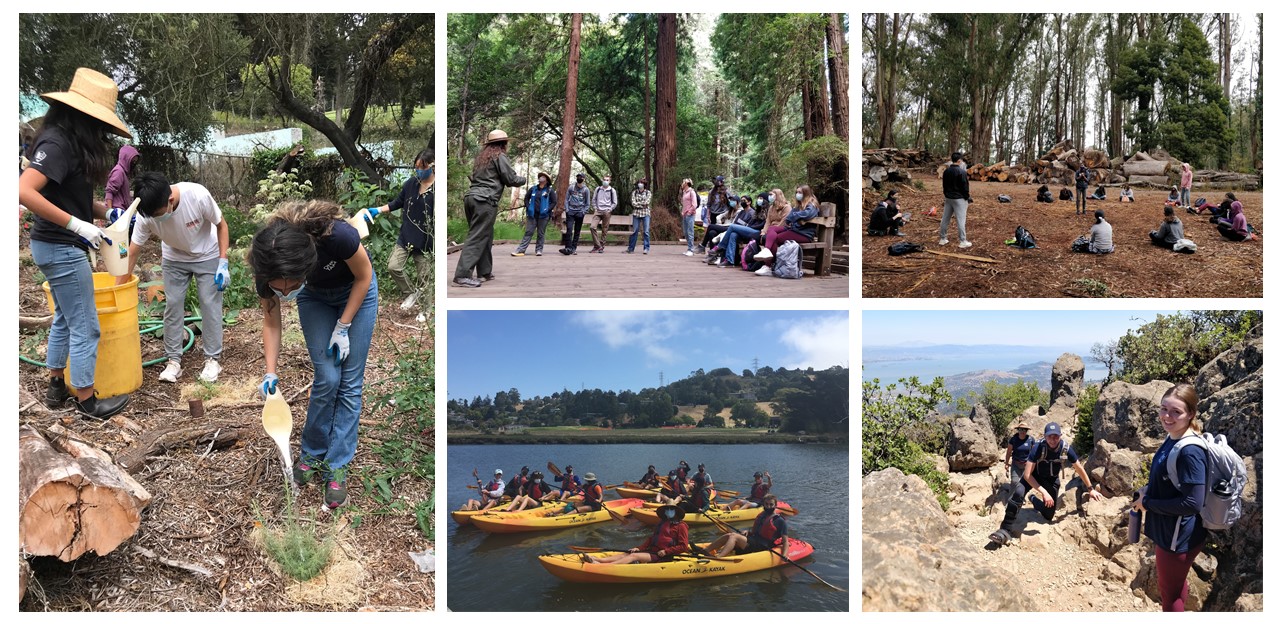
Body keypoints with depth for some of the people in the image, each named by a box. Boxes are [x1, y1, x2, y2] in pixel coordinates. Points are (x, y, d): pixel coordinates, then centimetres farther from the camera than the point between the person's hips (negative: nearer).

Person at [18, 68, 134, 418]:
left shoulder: (71, 141, 8)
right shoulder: (58, 143, -21)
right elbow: (24, 191, -32)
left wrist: (106, 211, 1)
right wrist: (77, 224, -30)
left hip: (58, 246, 10)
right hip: (61, 248, -10)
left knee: (65, 319, 22)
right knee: (85, 327, 0)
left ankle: (56, 387, 34)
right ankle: (86, 401, 12)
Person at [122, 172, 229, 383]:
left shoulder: (198, 196, -36)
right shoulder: (147, 215, -28)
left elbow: (221, 225, -18)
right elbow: (131, 254, -20)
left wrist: (223, 263, -20)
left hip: (207, 256, -2)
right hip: (174, 259, 2)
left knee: (210, 306, -4)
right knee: (173, 306, 1)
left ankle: (212, 359, 7)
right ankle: (173, 360, 12)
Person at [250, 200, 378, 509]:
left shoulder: (336, 235, -43)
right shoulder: (269, 264, -32)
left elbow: (364, 276, -20)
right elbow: (271, 321, -13)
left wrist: (342, 328, -18)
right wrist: (271, 372, -21)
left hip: (355, 291, -2)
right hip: (315, 297, 2)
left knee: (350, 382, -4)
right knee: (327, 378, -7)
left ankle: (336, 466, 6)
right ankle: (311, 454, 14)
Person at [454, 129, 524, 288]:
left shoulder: (482, 156, 23)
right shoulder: (500, 156, 0)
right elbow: (511, 179, -2)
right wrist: (523, 180, 19)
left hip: (471, 197, 8)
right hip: (485, 200, -8)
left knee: (485, 236, 16)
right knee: (477, 238, -11)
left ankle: (484, 271, 19)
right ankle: (463, 275, -19)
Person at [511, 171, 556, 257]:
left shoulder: (550, 190, 2)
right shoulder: (533, 189, 10)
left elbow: (554, 202, -1)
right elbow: (526, 198, 17)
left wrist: (547, 210, -11)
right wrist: (528, 207, 3)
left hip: (543, 215, -2)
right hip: (532, 215, 2)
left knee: (541, 233, 4)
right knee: (528, 232, 0)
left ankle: (538, 250, 12)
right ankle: (520, 250, -4)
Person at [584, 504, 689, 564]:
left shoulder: (681, 526, 0)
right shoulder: (662, 523, 23)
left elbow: (684, 547, -7)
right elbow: (652, 539, 22)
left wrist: (666, 551, -13)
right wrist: (639, 548, 8)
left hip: (663, 555, -8)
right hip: (652, 551, 8)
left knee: (633, 556, -26)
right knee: (625, 554, -11)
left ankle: (604, 566, -40)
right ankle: (596, 560, -26)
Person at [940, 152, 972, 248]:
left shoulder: (946, 171, 7)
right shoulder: (962, 172, -16)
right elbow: (965, 187, -14)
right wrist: (967, 198, -2)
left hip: (948, 198, 7)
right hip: (959, 199, -7)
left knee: (945, 219, 12)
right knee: (960, 220, -5)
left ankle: (942, 239, 17)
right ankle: (963, 242, -3)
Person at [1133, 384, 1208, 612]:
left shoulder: (1190, 451, -27)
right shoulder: (1171, 439, 0)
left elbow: (1193, 503, -28)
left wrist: (1147, 502, -18)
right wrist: (1148, 489, -1)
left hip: (1179, 537, -9)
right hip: (1167, 530, 9)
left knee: (1170, 593, 10)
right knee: (1172, 585, 27)